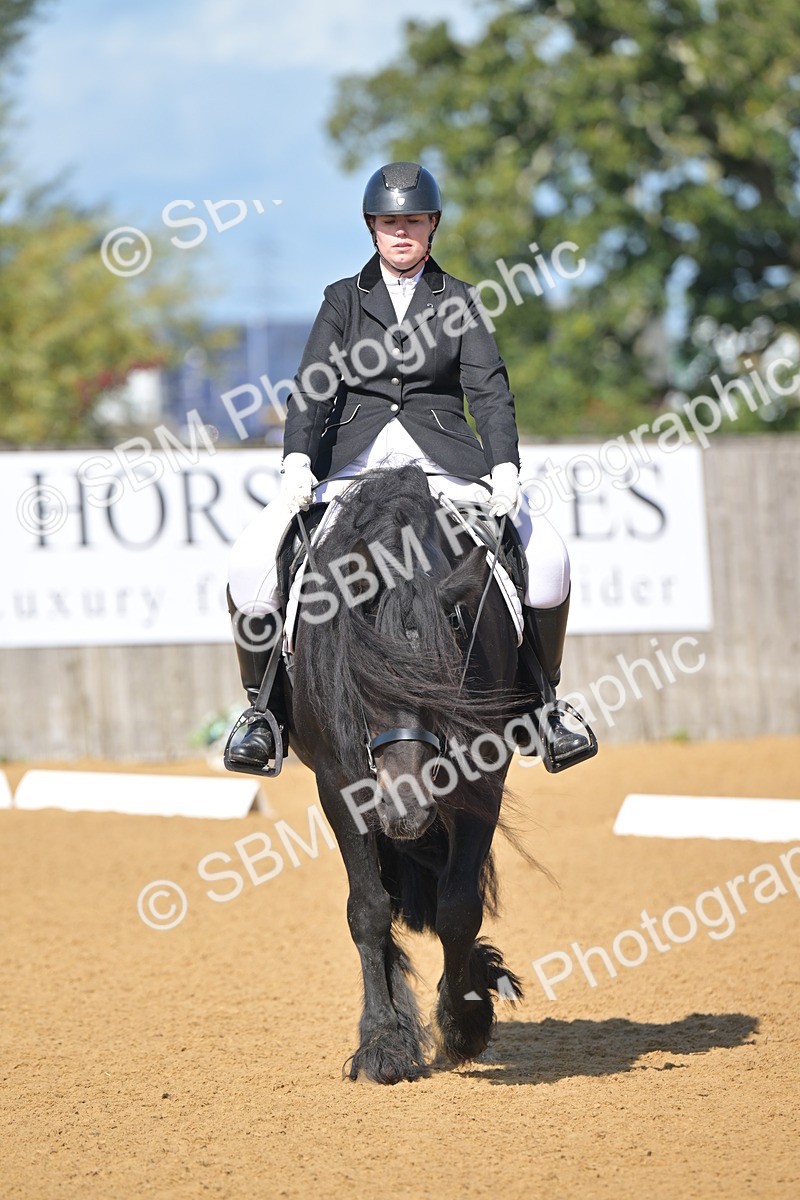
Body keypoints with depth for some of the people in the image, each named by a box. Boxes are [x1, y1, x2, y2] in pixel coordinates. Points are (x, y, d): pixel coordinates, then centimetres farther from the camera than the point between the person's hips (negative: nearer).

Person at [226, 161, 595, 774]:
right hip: (350, 457, 0)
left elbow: (490, 390, 0)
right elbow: (313, 388, 0)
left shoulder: (459, 300, 11)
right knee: (253, 559, -22)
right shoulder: (344, 299, 12)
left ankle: (540, 700, -4)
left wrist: (505, 469, -18)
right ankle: (267, 707, -5)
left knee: (545, 556, -21)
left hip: (444, 457, 0)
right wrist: (298, 463, -18)